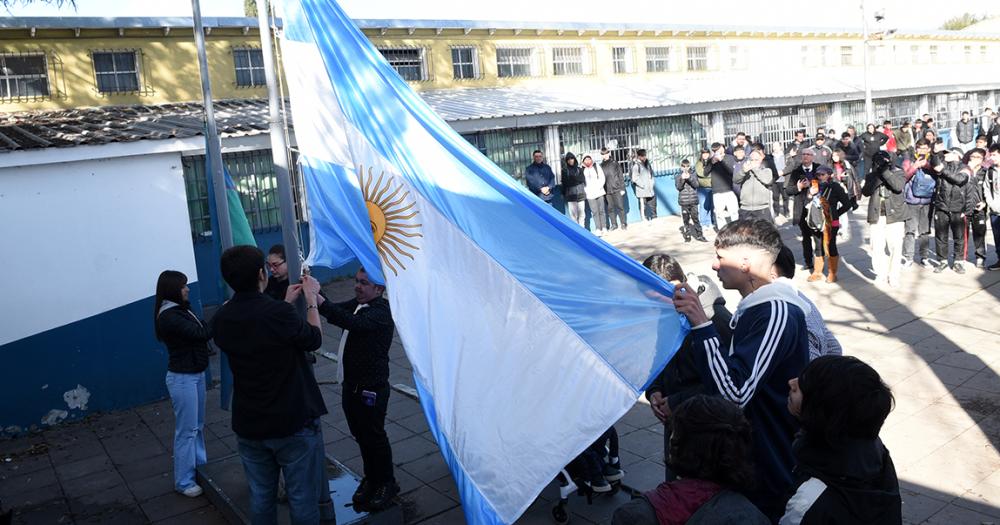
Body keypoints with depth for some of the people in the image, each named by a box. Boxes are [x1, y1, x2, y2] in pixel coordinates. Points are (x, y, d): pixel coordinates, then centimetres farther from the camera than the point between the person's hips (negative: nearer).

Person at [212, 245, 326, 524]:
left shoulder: (221, 320, -5)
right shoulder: (278, 312, -24)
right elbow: (314, 339, -6)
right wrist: (311, 299, 6)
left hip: (249, 426, 6)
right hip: (293, 423, -5)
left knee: (260, 496, 18)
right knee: (302, 497, 9)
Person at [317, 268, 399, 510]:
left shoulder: (381, 312, -21)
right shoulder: (356, 304, 8)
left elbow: (352, 322, -37)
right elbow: (336, 310, -2)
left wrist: (319, 300, -44)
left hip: (371, 389, -8)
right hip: (351, 384, 8)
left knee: (375, 436, 7)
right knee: (360, 435, 19)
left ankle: (387, 483, 25)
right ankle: (371, 479, 36)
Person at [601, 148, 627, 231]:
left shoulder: (614, 163, 2)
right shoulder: (601, 165, 7)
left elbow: (621, 176, 1)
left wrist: (622, 188, -3)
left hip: (617, 189, -2)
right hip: (607, 191, 2)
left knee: (620, 207, -1)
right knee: (610, 208, 5)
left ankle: (624, 223, 8)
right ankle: (614, 224, 15)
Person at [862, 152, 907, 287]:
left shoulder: (898, 173, 6)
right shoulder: (871, 176, 11)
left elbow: (898, 186, -14)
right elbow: (866, 192, -6)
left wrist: (885, 171, -15)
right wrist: (878, 175, -13)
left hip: (894, 215, -2)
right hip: (876, 217, 2)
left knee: (895, 247, -6)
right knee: (877, 247, 0)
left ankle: (893, 276, 2)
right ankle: (881, 275, 11)